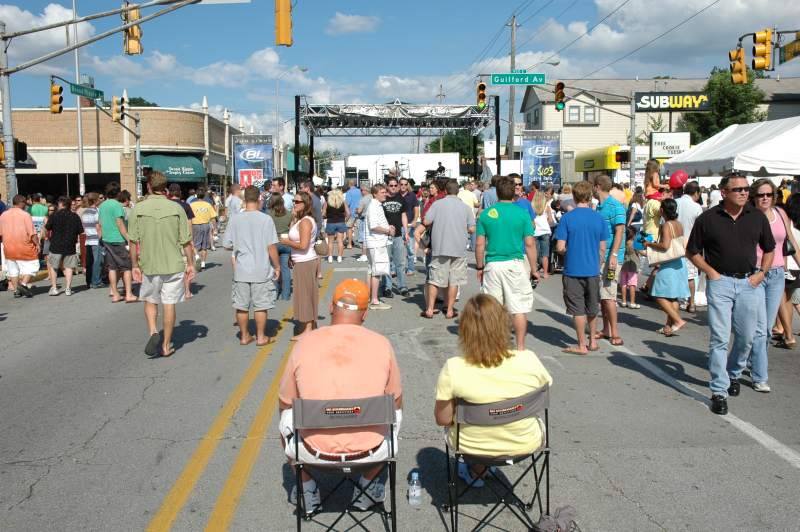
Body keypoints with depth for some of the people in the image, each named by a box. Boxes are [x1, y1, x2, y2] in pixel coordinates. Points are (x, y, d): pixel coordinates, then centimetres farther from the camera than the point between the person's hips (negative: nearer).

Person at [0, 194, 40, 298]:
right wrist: (37, 244, -6)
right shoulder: (25, 215, -11)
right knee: (31, 266, 6)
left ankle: (16, 290, 15)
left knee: (13, 269, 14)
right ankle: (24, 283, -10)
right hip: (24, 248, -6)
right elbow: (32, 233, -15)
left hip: (8, 248, 6)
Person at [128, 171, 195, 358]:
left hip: (148, 265, 0)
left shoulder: (138, 209, -6)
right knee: (169, 304, 8)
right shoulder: (176, 208, -5)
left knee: (150, 301, 20)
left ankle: (153, 332, -2)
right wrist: (190, 263, 7)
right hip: (173, 265, 0)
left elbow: (134, 241, -4)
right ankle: (166, 346, 15)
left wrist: (134, 265, 5)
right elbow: (186, 241, -3)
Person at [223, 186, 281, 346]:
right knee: (260, 305, 9)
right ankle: (261, 336, 18)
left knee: (242, 305, 13)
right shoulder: (266, 219, -11)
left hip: (241, 271, 2)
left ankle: (244, 336, 24)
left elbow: (226, 244, 2)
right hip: (261, 270, -2)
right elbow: (271, 247, -12)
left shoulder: (235, 219, -3)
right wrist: (277, 267, 0)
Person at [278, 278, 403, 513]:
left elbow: (285, 403, 9)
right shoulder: (382, 344, -3)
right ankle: (368, 488, 37)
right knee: (394, 414, 31)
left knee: (286, 418, 30)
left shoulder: (305, 343, -4)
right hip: (371, 451, 0)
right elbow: (396, 401, 10)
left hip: (315, 452, 0)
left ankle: (307, 492, 37)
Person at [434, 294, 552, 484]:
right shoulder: (528, 360, -22)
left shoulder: (453, 369, -26)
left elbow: (442, 419, -14)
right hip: (525, 445, 1)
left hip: (471, 447, -1)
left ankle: (475, 472, 48)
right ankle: (476, 470, 45)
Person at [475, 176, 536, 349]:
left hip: (492, 265, 2)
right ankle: (520, 347, 9)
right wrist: (533, 269, 5)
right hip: (516, 264, -2)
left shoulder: (486, 214, 2)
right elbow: (530, 244, -3)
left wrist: (480, 267, 13)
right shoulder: (522, 213, -2)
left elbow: (479, 244, 2)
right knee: (519, 308, 6)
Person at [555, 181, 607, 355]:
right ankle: (593, 340, 30)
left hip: (573, 270, -3)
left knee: (578, 309, 5)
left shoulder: (567, 217, -10)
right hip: (593, 270, 3)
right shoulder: (599, 218, -2)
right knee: (592, 308, 19)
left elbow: (560, 247, -12)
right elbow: (602, 248, 3)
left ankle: (582, 345, 12)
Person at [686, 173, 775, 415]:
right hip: (720, 282, -3)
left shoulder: (757, 217, 4)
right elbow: (692, 251, 4)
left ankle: (734, 373, 38)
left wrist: (761, 273, 2)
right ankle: (719, 391, 1)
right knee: (719, 338, -5)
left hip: (749, 282, 3)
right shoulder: (708, 218, -5)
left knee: (746, 337, 12)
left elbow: (769, 249, 16)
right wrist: (710, 272, -7)